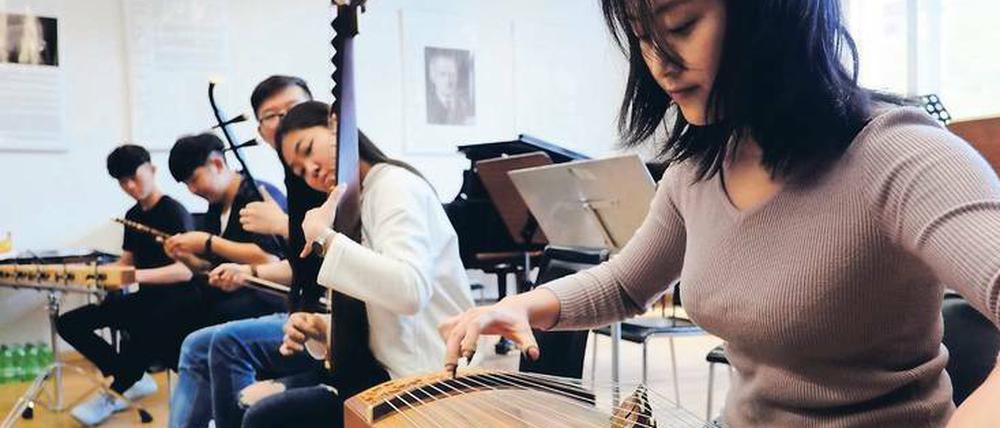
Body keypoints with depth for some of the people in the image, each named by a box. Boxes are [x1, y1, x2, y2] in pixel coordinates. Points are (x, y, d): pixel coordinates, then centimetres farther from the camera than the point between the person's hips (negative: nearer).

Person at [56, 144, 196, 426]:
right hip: (145, 298, 9)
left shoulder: (174, 212, -12)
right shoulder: (133, 216, 12)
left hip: (175, 301, -8)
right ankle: (133, 379, 0)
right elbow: (126, 262, 18)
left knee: (143, 328, -39)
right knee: (69, 323, -2)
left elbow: (186, 270, -23)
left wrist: (137, 275, -34)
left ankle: (113, 394, -10)